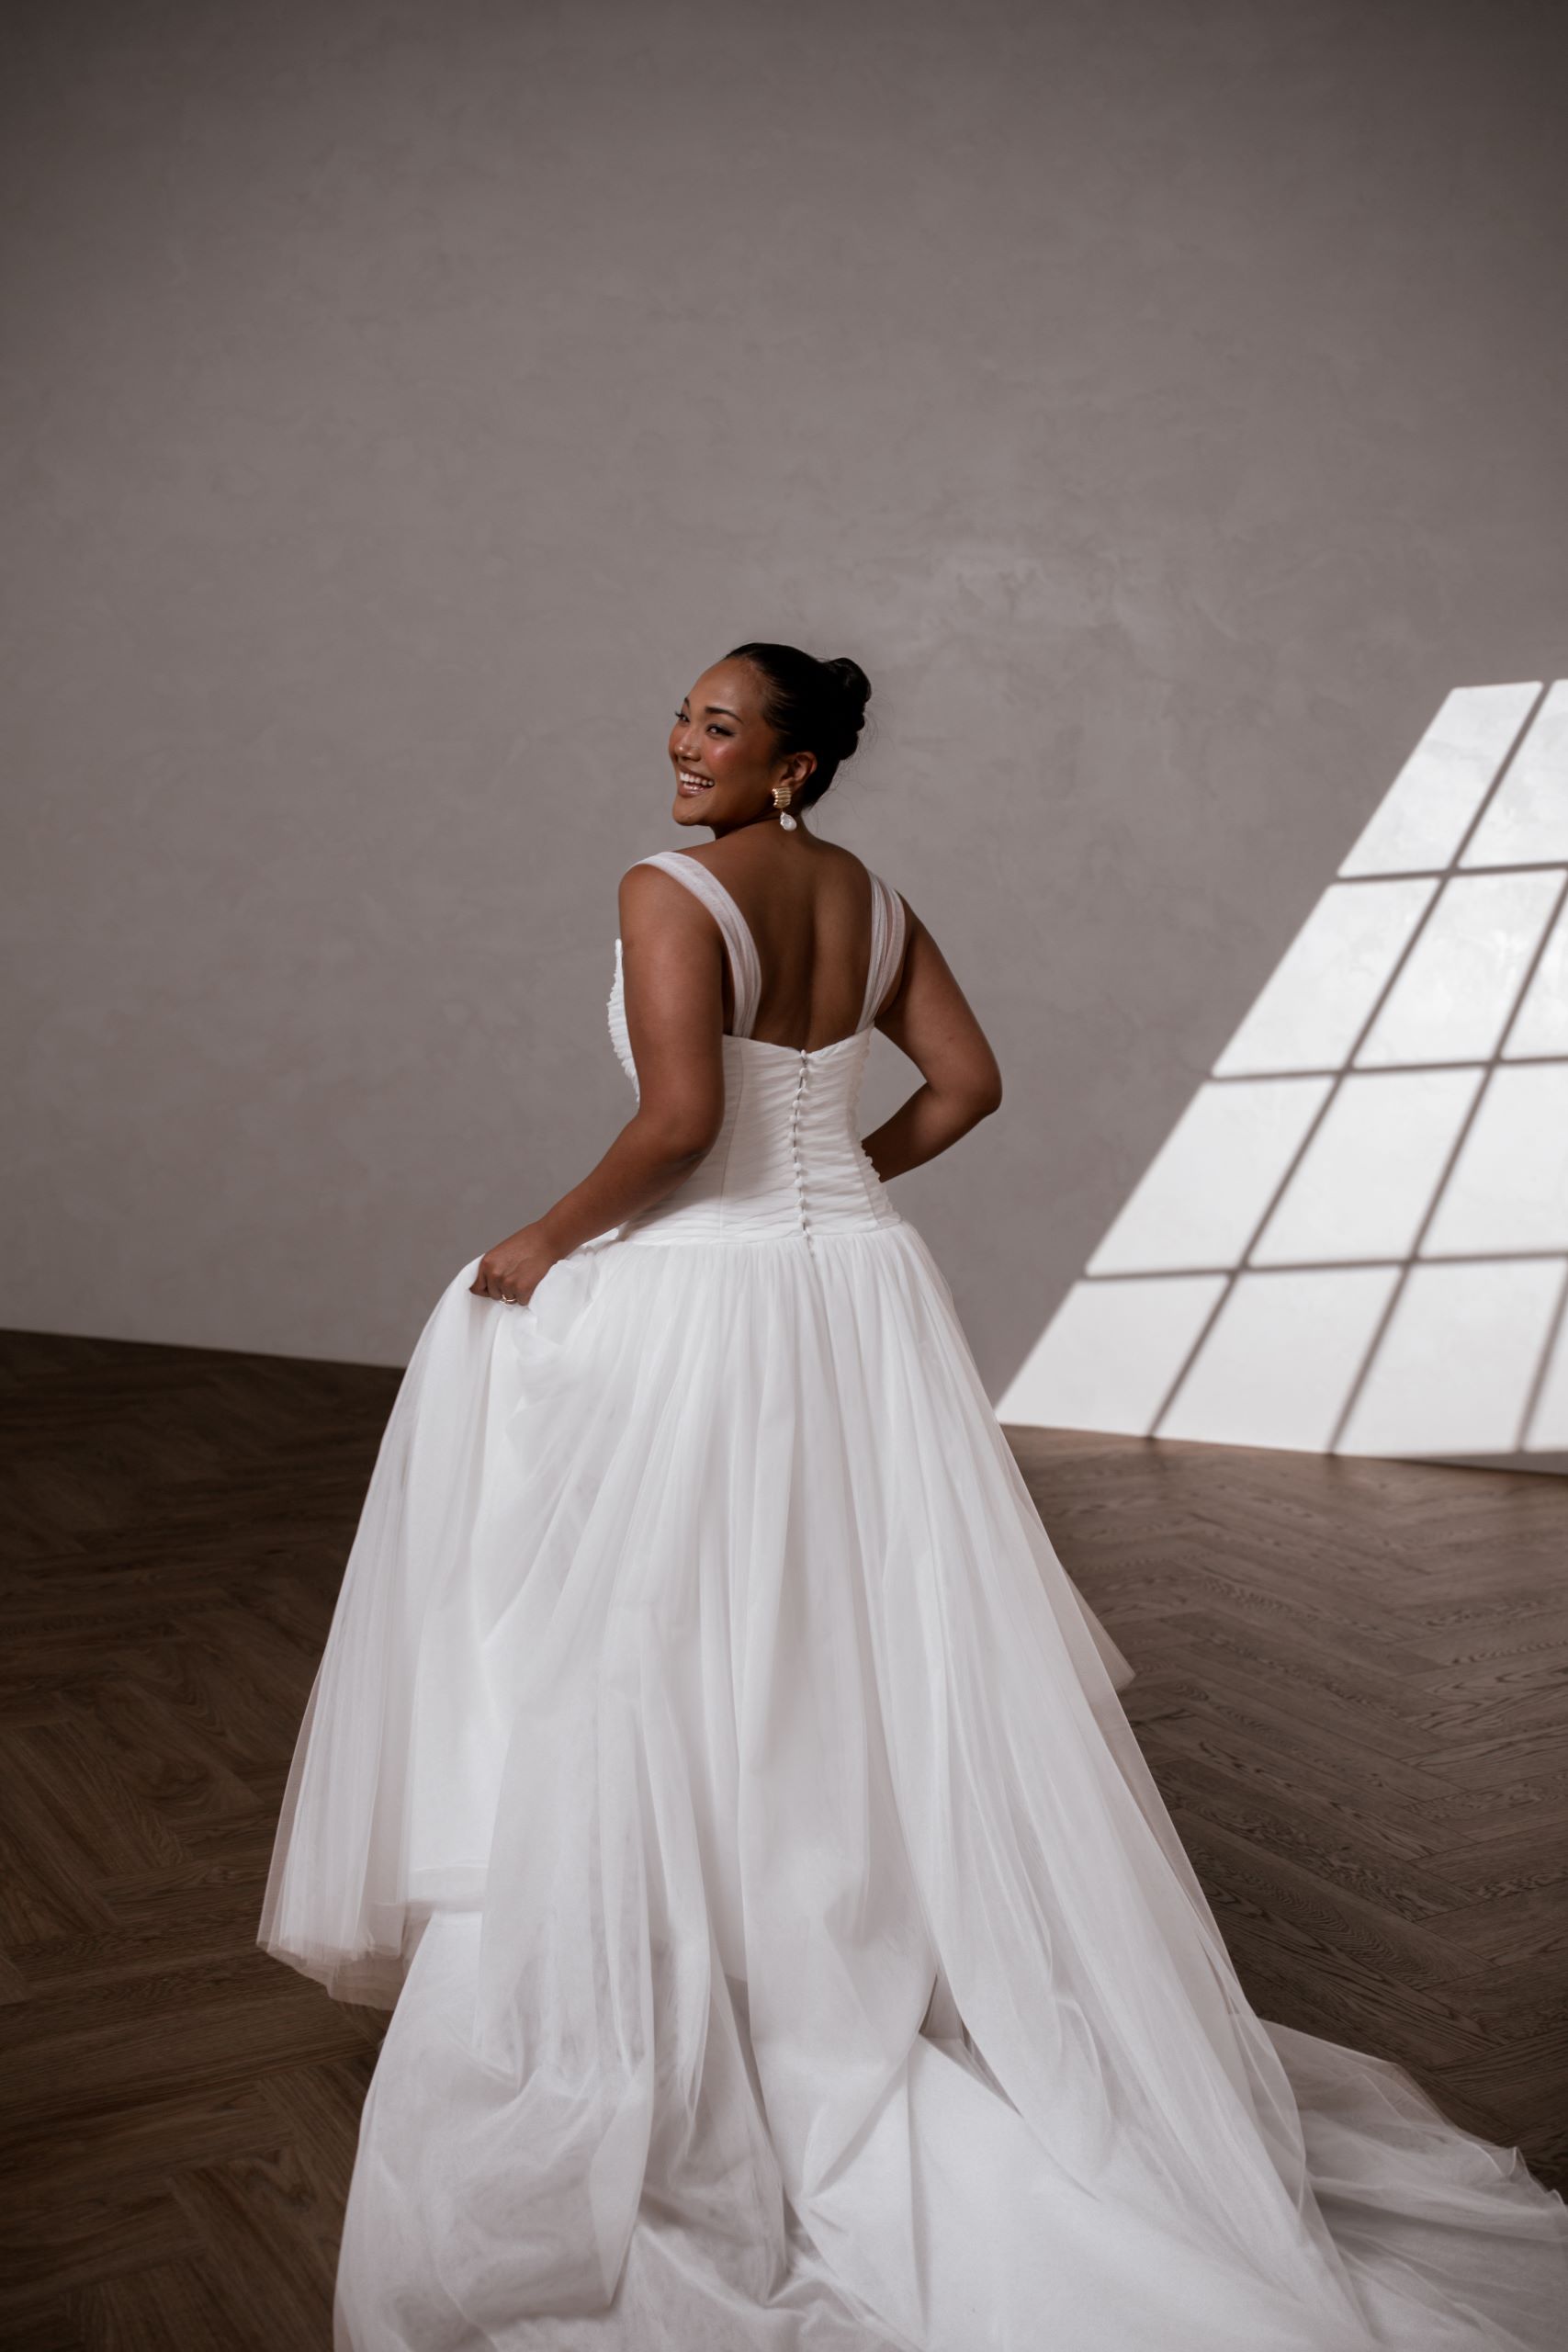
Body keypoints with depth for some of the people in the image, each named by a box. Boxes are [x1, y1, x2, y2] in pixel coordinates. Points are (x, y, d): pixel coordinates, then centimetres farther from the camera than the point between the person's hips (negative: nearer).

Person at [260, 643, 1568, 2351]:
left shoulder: (669, 891, -13)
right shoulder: (872, 899, 9)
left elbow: (680, 1119, -23)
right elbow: (967, 1083, 13)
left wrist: (547, 1240, -10)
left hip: (697, 1300, -7)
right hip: (859, 1294, 7)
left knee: (674, 1657, 6)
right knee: (876, 1660, 15)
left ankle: (656, 2002, 20)